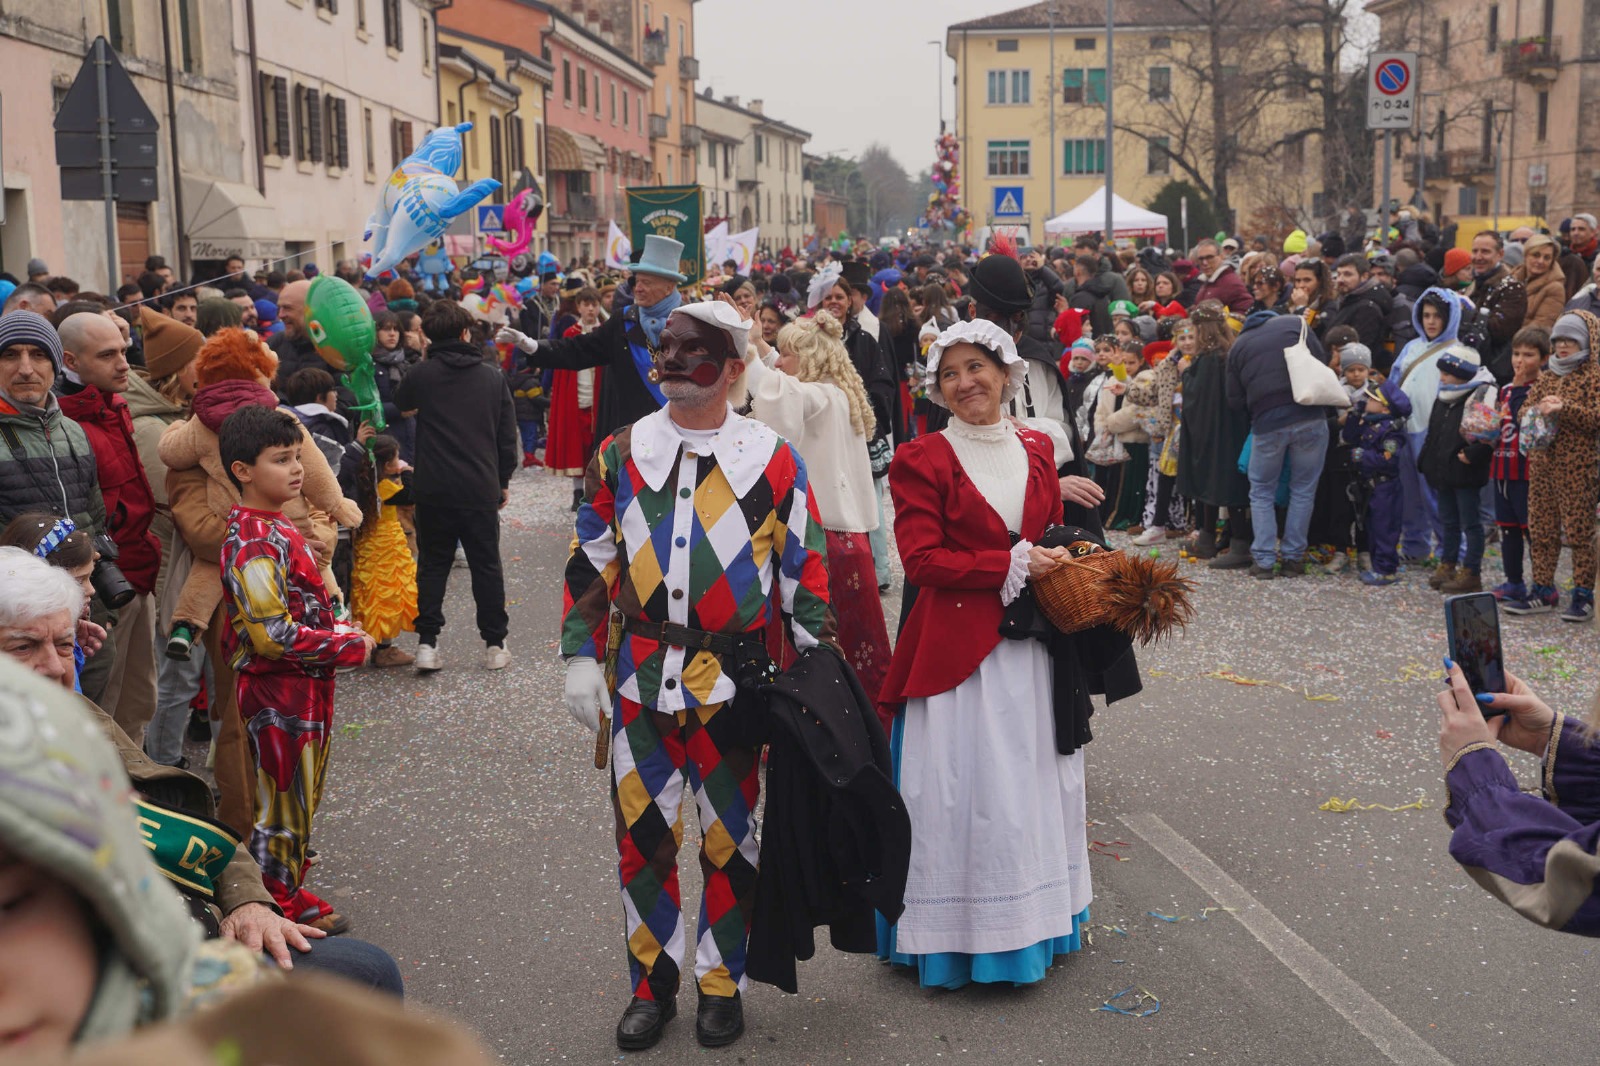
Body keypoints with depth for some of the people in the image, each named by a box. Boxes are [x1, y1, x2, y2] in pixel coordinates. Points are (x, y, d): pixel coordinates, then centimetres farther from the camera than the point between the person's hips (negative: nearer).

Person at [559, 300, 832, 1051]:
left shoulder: (773, 461, -2)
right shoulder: (620, 454, 3)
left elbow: (805, 573, 1)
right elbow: (590, 565, 8)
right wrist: (581, 658, 3)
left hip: (734, 680, -2)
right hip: (640, 680, 2)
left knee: (729, 838, 10)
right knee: (641, 836, 8)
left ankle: (721, 985, 27)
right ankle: (651, 986, 25)